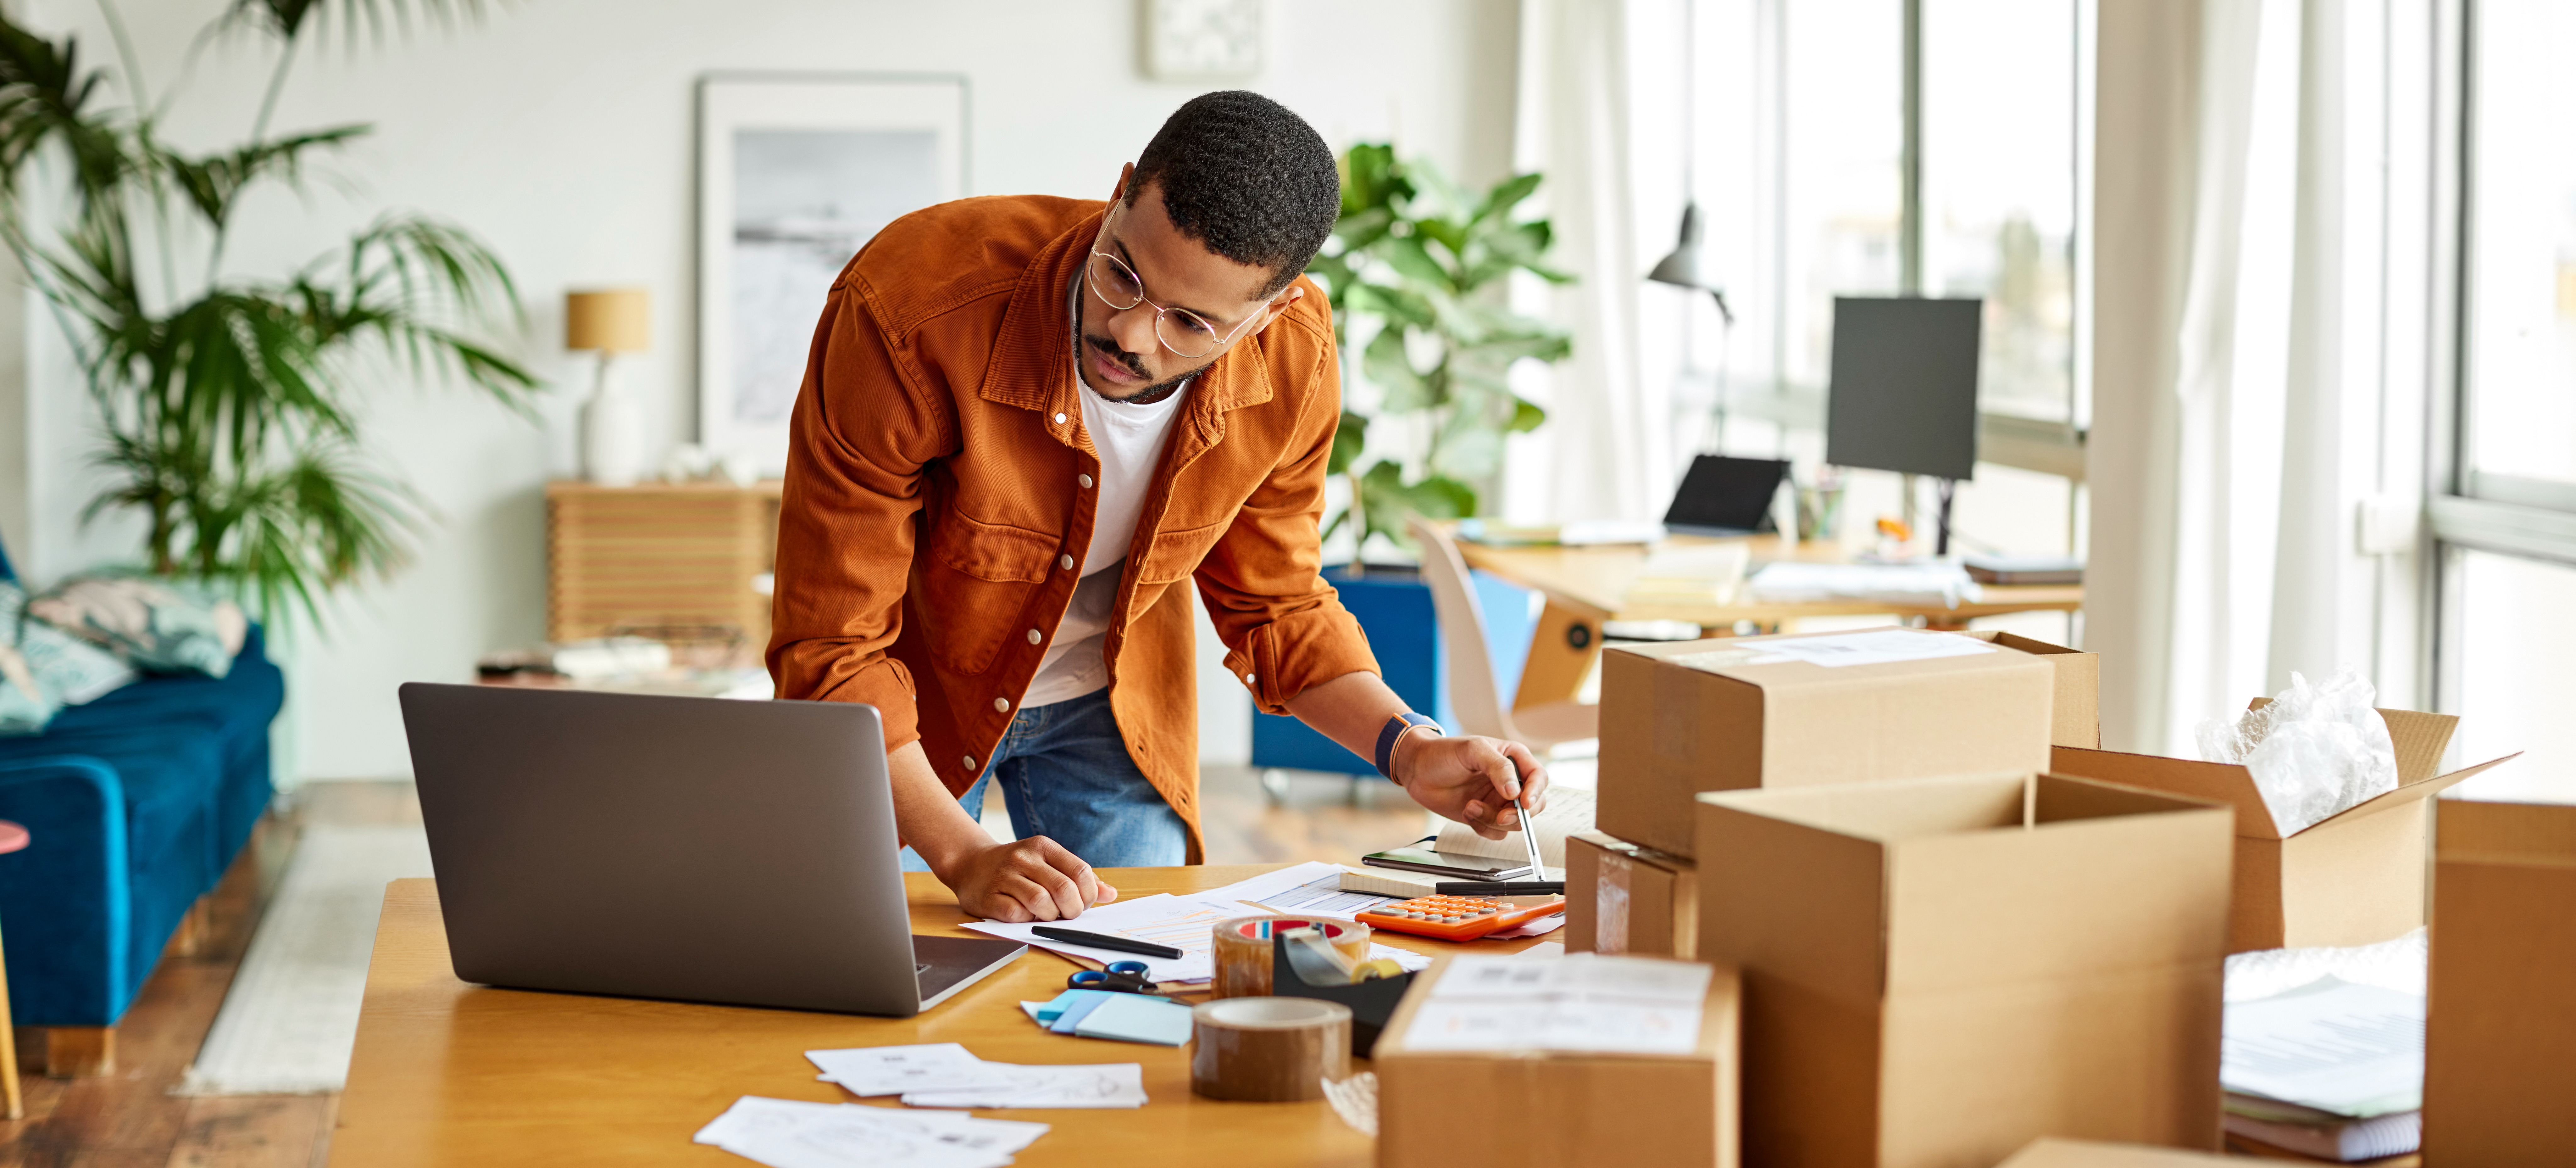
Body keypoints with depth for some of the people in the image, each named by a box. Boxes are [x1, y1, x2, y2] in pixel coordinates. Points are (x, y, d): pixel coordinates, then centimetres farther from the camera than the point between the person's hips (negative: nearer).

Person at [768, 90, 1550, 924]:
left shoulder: (1293, 361, -23)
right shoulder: (906, 312, -36)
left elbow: (1274, 605, -4)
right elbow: (833, 651, -29)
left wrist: (1408, 751, -19)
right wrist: (966, 858, -38)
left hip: (1110, 707, 3)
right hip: (908, 705, -2)